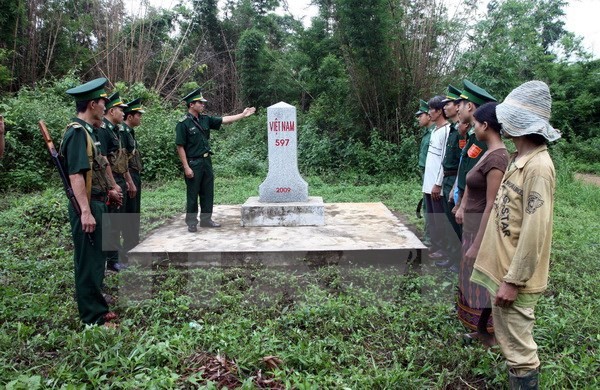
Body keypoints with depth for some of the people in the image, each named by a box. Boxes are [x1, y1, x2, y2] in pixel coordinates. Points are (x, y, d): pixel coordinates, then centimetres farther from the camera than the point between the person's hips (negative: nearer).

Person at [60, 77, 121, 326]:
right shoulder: (77, 133, -18)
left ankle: (94, 301, 35)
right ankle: (94, 316, 10)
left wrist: (107, 191, 24)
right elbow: (75, 175, -25)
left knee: (96, 256, 20)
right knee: (88, 259, 0)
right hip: (87, 206, -10)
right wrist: (86, 212, -28)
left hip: (96, 203, 10)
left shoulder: (88, 131, 12)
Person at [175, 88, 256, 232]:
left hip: (206, 161, 7)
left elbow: (224, 120, 10)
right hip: (193, 163, -7)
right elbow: (180, 147, -13)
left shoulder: (205, 119, 7)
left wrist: (242, 115, 7)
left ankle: (206, 219, 24)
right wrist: (186, 167, -16)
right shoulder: (183, 124, -12)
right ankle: (191, 223, 14)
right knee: (192, 194, 3)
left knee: (208, 192, 12)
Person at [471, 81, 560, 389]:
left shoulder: (538, 166, -22)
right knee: (508, 340, 23)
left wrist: (513, 281, -20)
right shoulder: (519, 159, 8)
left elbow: (534, 232, -25)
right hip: (504, 268, 9)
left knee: (518, 349, 5)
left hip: (515, 277, -9)